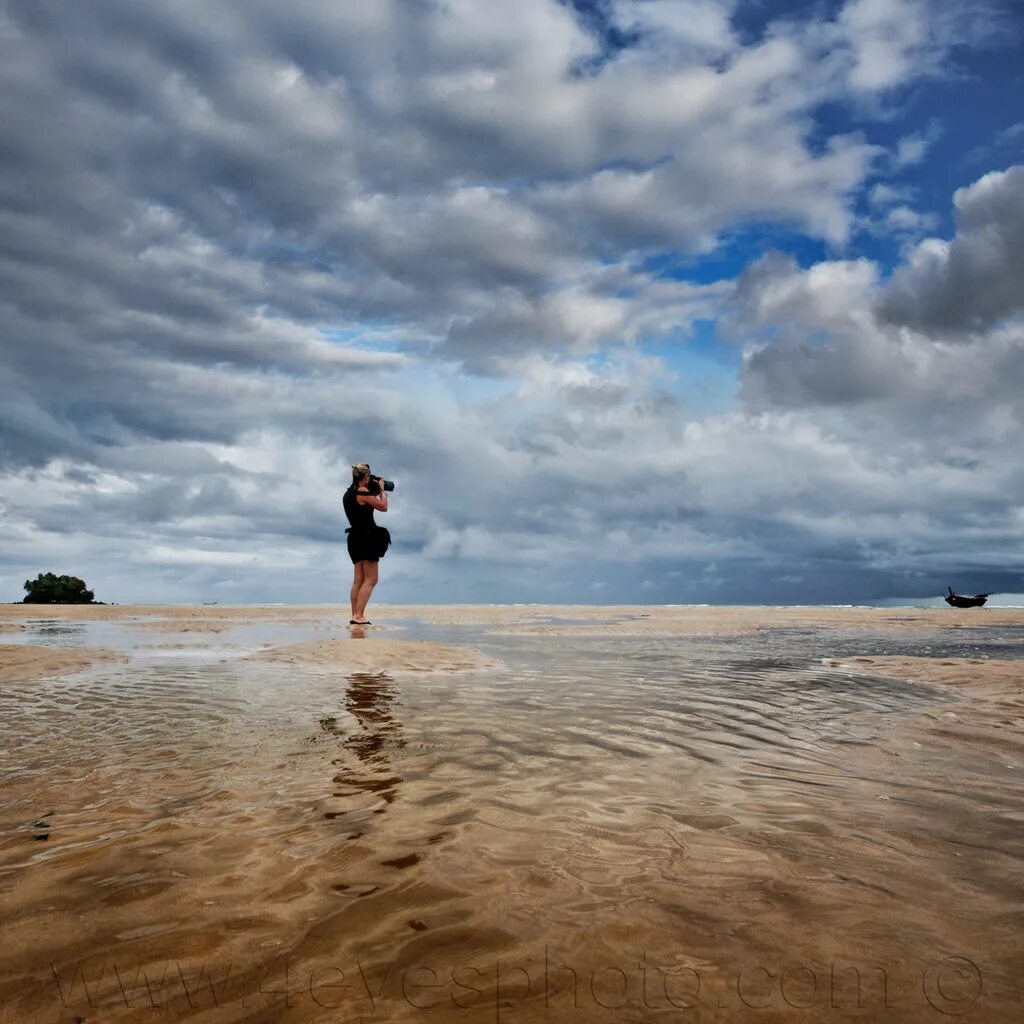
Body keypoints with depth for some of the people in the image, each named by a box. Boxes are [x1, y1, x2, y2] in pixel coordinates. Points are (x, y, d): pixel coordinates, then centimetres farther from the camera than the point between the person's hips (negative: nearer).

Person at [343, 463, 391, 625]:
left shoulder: (348, 494, 14)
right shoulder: (363, 492, -13)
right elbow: (383, 507, -6)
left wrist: (375, 492, 20)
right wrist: (382, 490, 8)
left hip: (356, 537, 9)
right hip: (367, 537, -9)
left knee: (358, 580, 9)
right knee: (370, 580, -8)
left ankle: (355, 616, 7)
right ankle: (358, 616, -16)